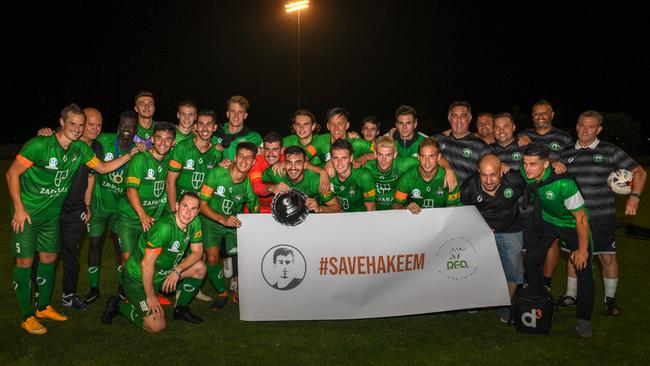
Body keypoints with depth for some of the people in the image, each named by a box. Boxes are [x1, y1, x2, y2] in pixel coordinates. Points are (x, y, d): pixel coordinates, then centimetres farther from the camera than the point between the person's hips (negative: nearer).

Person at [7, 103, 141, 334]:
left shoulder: (81, 149, -3)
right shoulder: (40, 145, -22)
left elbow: (103, 168, 9)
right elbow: (12, 174, -16)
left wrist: (130, 154, -3)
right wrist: (19, 209, -17)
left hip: (52, 213, 6)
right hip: (26, 212, -6)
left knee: (48, 259, 13)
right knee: (25, 261, 0)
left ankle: (43, 307, 29)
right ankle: (28, 316, 12)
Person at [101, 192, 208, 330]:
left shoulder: (194, 222, -8)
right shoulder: (164, 227, -31)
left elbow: (197, 252, -1)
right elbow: (147, 264, -29)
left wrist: (177, 270, -16)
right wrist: (150, 296, -20)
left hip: (163, 272, 8)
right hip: (138, 279, -7)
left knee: (200, 267, -5)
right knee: (157, 326, -14)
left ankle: (181, 309, 13)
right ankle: (118, 305, 8)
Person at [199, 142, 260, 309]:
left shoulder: (250, 184, -12)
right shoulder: (217, 174, -20)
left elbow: (255, 213, 2)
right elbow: (202, 204, -17)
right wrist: (223, 219, -29)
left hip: (234, 223, 2)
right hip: (211, 221, -2)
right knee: (212, 257, -20)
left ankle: (239, 292, 14)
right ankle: (222, 293, 5)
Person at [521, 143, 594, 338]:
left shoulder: (564, 183, -39)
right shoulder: (525, 172, -24)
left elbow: (581, 218, -27)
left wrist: (582, 249, -20)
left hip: (573, 224, -4)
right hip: (547, 220, 5)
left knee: (583, 268, -7)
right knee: (531, 259, -3)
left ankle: (583, 320, 10)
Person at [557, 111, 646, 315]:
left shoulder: (610, 151, -1)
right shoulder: (566, 154, 7)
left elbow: (639, 172, 0)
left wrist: (634, 196, -11)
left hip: (602, 216, -2)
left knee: (607, 256, 2)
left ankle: (610, 299, 19)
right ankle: (571, 295, 24)